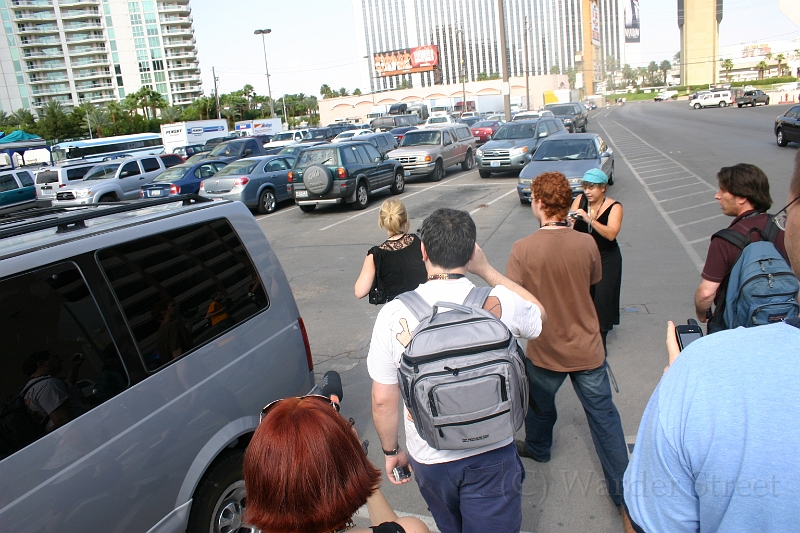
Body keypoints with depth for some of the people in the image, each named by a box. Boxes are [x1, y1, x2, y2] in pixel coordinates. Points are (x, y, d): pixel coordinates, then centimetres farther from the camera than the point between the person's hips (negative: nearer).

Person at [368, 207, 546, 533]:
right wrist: (486, 270, 7)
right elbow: (539, 314, 9)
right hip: (491, 457, -1)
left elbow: (382, 400, -9)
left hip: (428, 460, 1)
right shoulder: (499, 302, -16)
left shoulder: (393, 314, -16)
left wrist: (391, 451, 9)